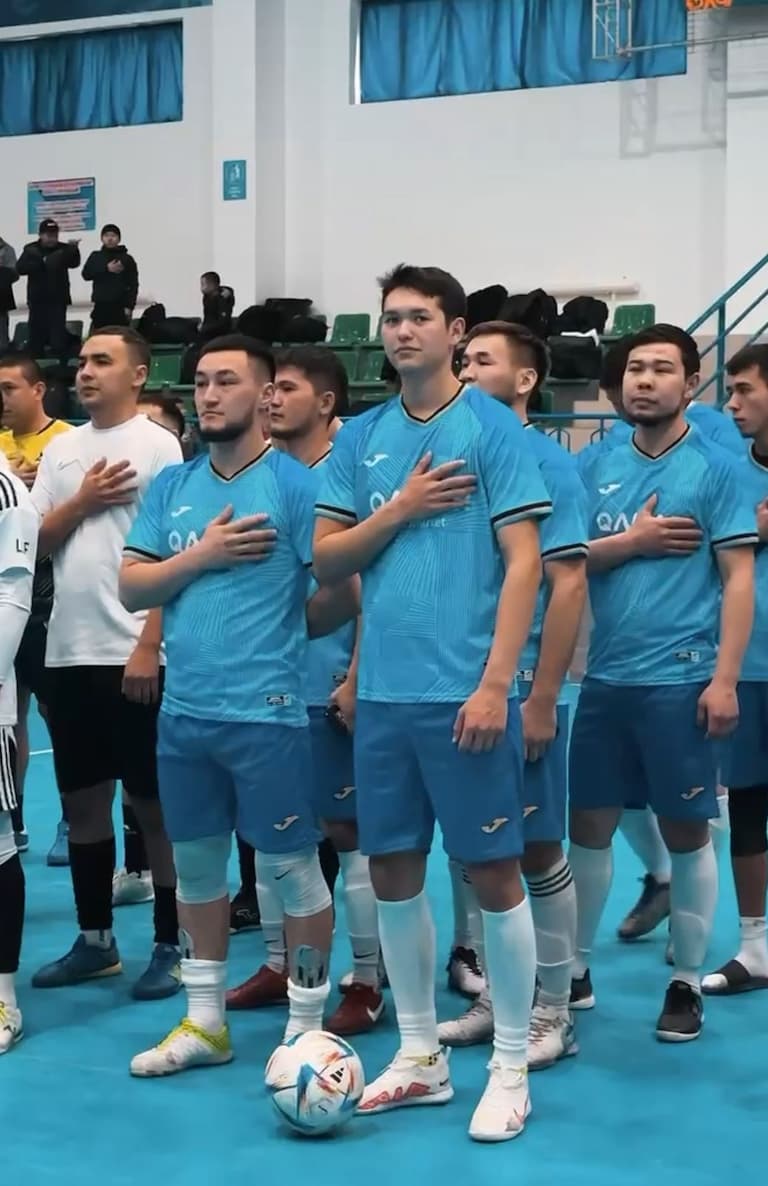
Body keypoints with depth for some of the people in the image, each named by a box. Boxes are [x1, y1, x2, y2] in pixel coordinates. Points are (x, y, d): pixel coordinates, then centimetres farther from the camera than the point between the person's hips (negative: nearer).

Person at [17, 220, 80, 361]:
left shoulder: (63, 249, 2)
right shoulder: (31, 250, 5)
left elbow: (74, 263, -15)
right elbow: (20, 268, -7)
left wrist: (74, 249, -36)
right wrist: (41, 263, -17)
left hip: (58, 300, -2)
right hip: (37, 300, 2)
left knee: (58, 335, -9)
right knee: (36, 334, 7)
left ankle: (61, 364, -10)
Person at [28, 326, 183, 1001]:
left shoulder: (158, 445, -4)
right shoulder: (61, 450, 13)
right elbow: (35, 542, 12)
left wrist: (149, 647, -15)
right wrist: (82, 501, -5)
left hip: (134, 656, -6)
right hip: (69, 653, 6)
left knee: (153, 804, 0)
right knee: (83, 801, 11)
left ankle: (171, 947, 8)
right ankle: (95, 940, 22)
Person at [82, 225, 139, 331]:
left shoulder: (127, 259, 6)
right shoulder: (95, 257, 12)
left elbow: (133, 285, 2)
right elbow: (86, 274, -2)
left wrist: (129, 306, -7)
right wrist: (106, 269, -12)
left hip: (120, 307, -1)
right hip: (101, 306, 2)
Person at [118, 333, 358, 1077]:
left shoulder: (296, 484, -8)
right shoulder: (171, 486, 9)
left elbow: (343, 593, -11)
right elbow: (130, 588, 4)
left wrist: (280, 628, 2)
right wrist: (201, 556, -9)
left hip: (267, 713, -6)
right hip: (184, 712, 6)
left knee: (290, 866, 1)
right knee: (195, 862, 15)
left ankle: (306, 1027, 12)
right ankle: (204, 1022, 27)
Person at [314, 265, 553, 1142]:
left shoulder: (493, 428, -4)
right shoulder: (360, 438, 11)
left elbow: (523, 562, -9)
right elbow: (325, 561, 10)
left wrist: (495, 684, -16)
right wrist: (400, 510, -7)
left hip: (464, 692, -5)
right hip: (382, 692, 5)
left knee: (492, 872, 1)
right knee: (393, 872, 9)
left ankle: (510, 1068, 12)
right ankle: (420, 1057, 23)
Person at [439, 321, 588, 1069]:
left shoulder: (545, 463, -8)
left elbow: (569, 583, -12)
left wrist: (541, 698, -16)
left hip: (519, 691, -6)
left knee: (537, 849, 3)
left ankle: (551, 1013, 13)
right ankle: (494, 995, 23)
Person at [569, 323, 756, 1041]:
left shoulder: (713, 467, -3)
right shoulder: (601, 468, 9)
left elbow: (738, 578, -7)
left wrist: (724, 679, -14)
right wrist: (632, 540, -9)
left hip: (680, 681, -4)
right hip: (605, 677, 4)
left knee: (685, 832, 3)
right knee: (590, 824, 9)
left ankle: (687, 983, 15)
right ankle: (575, 970, 22)